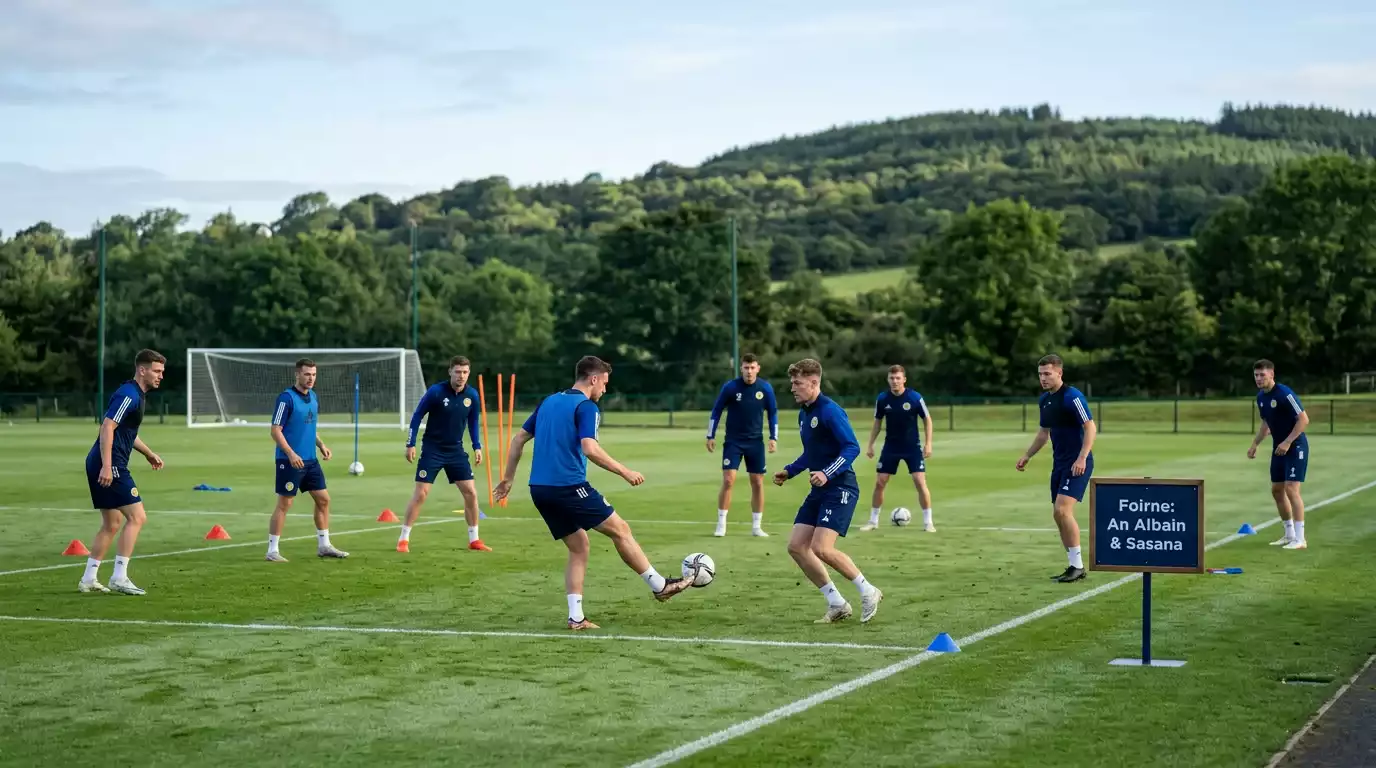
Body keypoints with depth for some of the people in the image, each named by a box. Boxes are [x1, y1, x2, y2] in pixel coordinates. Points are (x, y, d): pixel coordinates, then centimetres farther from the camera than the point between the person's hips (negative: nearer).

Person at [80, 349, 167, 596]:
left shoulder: (135, 395, 19)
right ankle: (119, 577, -10)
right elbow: (107, 427, -23)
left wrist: (148, 453, 34)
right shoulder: (128, 395, -14)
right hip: (109, 465, -11)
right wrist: (107, 466, -28)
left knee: (111, 525, 15)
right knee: (137, 517, -10)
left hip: (105, 466, 11)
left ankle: (88, 579, 17)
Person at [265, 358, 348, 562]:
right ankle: (272, 551, 4)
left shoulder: (314, 397, 11)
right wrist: (291, 454, -22)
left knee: (323, 499, 9)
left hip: (310, 460, 8)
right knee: (284, 504, -4)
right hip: (290, 461, -8)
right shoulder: (286, 398, -13)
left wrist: (321, 445, 8)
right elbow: (275, 430, -15)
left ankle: (323, 546, 19)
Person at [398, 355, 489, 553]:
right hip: (432, 449, -4)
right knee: (420, 493, -7)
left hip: (456, 450, 4)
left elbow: (473, 422, 13)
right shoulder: (436, 392, -15)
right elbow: (417, 416, -7)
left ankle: (474, 540, 12)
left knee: (471, 492, -1)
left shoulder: (472, 395, -2)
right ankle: (403, 540, 2)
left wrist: (477, 447, 6)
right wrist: (411, 444, -11)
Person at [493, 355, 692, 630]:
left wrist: (508, 478, 25)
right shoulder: (586, 407, -6)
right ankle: (659, 585, 11)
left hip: (539, 489, 8)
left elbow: (519, 439, 19)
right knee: (620, 529, 4)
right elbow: (590, 449, -20)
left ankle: (576, 617, 6)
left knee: (579, 547, 15)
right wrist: (625, 472, -13)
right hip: (569, 486, -8)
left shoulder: (548, 402, 17)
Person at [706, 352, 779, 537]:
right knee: (728, 480, -12)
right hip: (733, 441, -2)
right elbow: (716, 411, 0)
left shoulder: (765, 388, -4)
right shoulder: (730, 387, -10)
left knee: (757, 482, 3)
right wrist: (711, 436, -2)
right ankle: (721, 524, -2)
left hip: (755, 442, 2)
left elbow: (773, 413, 7)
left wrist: (774, 438, 1)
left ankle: (756, 526, 13)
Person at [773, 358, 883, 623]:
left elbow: (852, 447, -21)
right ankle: (837, 604, 10)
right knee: (796, 546, 2)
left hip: (840, 489, -10)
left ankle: (868, 592, 1)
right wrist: (789, 471, 14)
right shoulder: (803, 413, 13)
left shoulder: (830, 411, -15)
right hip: (819, 491, 10)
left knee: (821, 548, -19)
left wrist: (827, 474, -30)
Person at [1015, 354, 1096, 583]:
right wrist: (1027, 456, 21)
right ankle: (1074, 566, 13)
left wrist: (1082, 458, -26)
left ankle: (1078, 566, -9)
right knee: (1059, 515, 6)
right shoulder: (1044, 400, 11)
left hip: (1077, 463, -9)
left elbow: (1090, 427, -18)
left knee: (1063, 510, -18)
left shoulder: (1072, 397, -15)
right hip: (1059, 463, 9)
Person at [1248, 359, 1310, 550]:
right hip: (1278, 448, 9)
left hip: (1295, 447, -9)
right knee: (1277, 490, 10)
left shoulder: (1285, 394, -20)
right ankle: (1290, 535, 23)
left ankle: (1300, 539, -12)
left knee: (1291, 489, -15)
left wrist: (1288, 442, -25)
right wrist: (1255, 444, 13)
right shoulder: (1261, 397, 6)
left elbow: (1304, 419, -21)